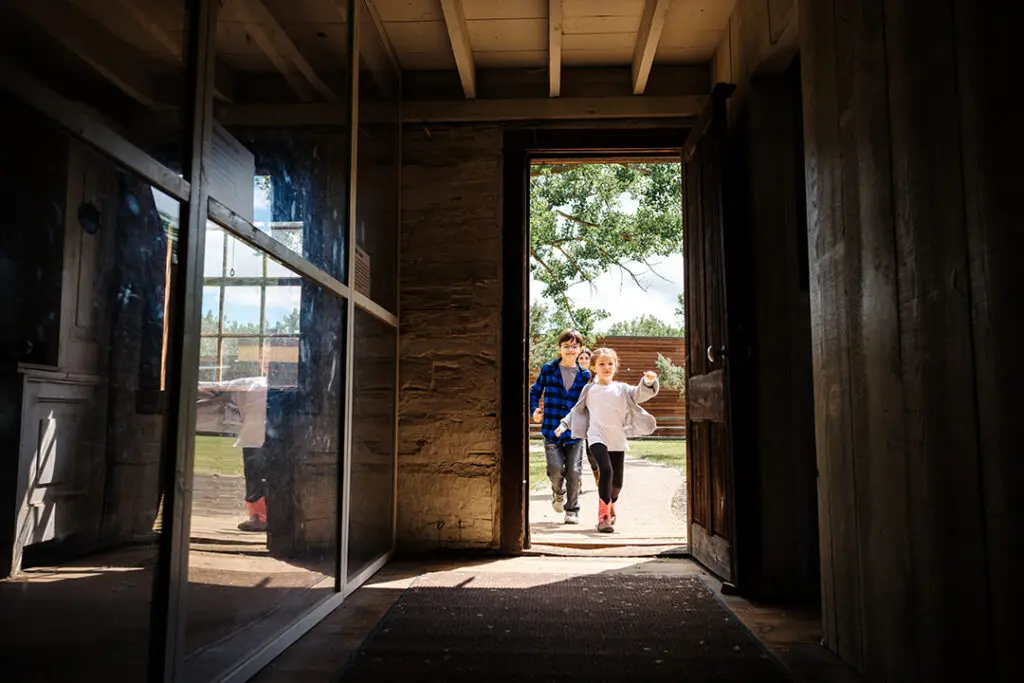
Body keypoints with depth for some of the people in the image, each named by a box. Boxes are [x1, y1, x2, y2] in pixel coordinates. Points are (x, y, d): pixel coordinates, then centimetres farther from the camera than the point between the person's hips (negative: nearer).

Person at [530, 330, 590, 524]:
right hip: (551, 430, -1)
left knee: (574, 472, -1)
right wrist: (534, 410, -2)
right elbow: (535, 391, 13)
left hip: (574, 432, 1)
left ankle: (572, 510, 19)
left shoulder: (585, 376, 5)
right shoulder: (548, 369, 3)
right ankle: (558, 493, 25)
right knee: (556, 468, -10)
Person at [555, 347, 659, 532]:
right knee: (606, 470, -24)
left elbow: (640, 394, -5)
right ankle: (603, 515, -17)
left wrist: (648, 382, -24)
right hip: (597, 437, -2)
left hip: (618, 440, 2)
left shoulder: (622, 389, 9)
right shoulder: (589, 390, 10)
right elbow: (577, 410, 22)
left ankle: (609, 505, 39)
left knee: (617, 481, 6)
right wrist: (564, 425, 14)